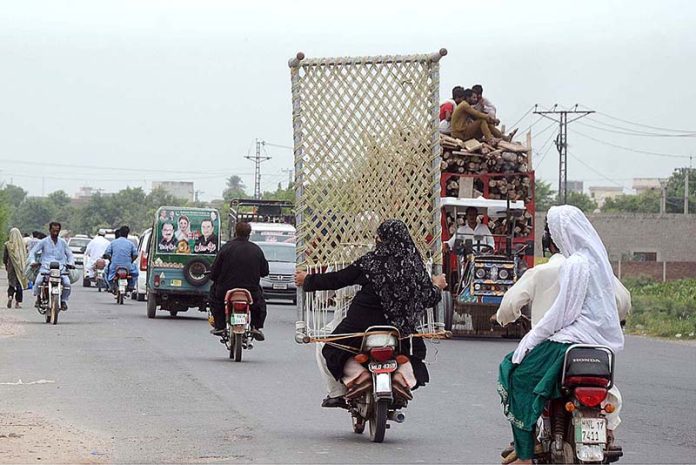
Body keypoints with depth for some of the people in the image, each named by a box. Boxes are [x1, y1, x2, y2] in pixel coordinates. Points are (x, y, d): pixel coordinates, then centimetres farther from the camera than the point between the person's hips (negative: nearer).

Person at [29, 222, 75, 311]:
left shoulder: (62, 242, 16)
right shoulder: (44, 242, 9)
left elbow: (69, 254, 21)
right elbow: (33, 252, 9)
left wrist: (71, 263, 0)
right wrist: (33, 261, -10)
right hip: (45, 267, -1)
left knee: (67, 283, -24)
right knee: (38, 281, -29)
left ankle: (63, 300, -1)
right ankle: (38, 297, -1)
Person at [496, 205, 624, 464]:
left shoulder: (576, 263, -15)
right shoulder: (598, 256, 14)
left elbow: (564, 310, -17)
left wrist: (533, 336, -8)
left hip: (579, 336, -10)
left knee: (520, 374, -6)